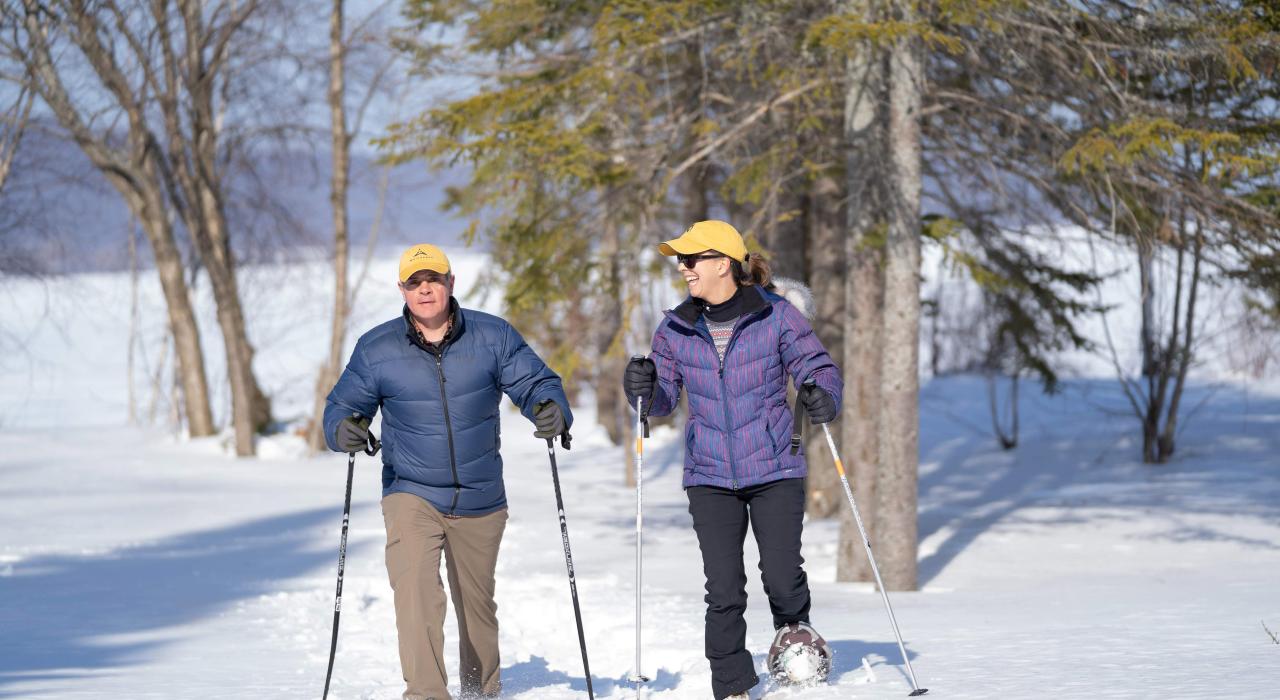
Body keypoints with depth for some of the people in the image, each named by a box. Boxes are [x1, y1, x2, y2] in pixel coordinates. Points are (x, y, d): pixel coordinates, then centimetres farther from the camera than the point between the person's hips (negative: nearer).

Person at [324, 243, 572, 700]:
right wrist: (343, 428, -22)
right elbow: (343, 403, 3)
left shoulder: (492, 336, -4)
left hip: (481, 500, 2)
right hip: (411, 495, -2)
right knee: (417, 592, -24)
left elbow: (535, 382, -3)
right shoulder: (376, 349, -4)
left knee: (477, 602, 18)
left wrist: (552, 410, -27)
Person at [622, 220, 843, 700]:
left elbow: (818, 367, -2)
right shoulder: (676, 329, 4)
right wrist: (644, 389, -13)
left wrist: (823, 397, -23)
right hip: (710, 476, 2)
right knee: (724, 590, -3)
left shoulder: (776, 317, -5)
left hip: (775, 468, -2)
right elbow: (664, 398, 9)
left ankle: (793, 627, 25)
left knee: (781, 575, -10)